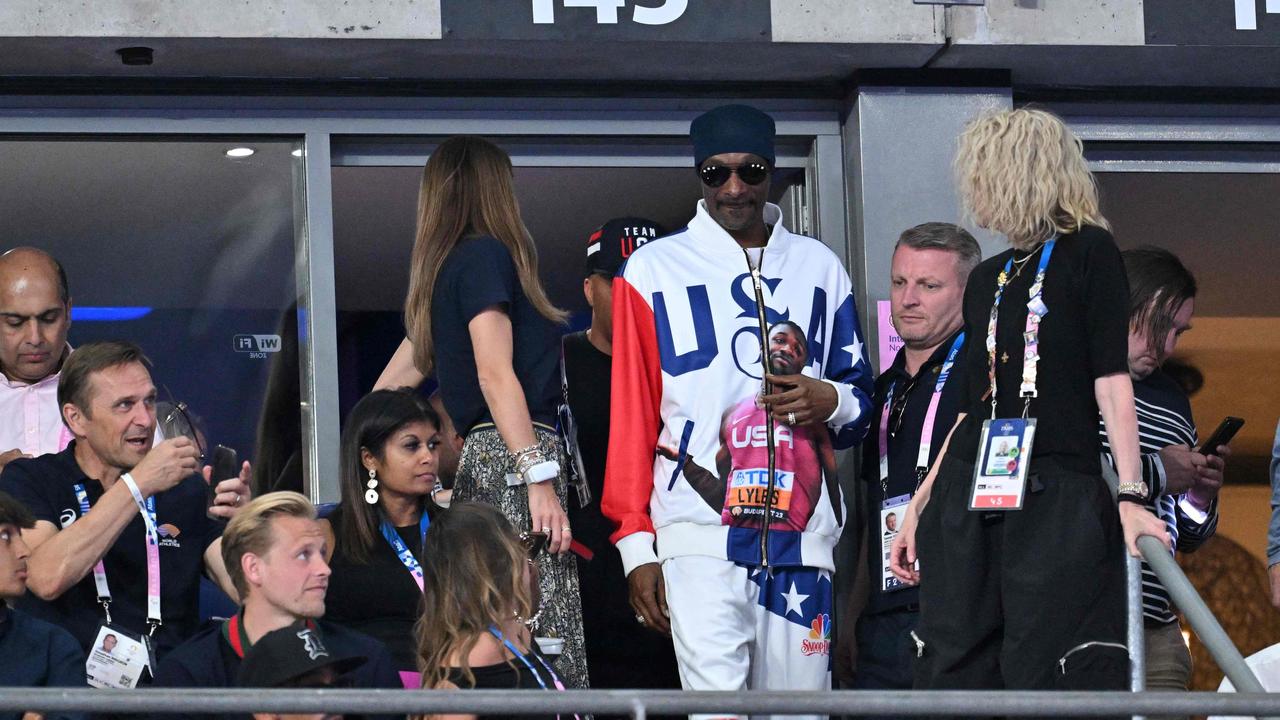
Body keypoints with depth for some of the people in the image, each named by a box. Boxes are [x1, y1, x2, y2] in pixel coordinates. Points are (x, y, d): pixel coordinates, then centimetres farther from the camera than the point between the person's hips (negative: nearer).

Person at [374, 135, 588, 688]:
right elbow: (495, 374, -14)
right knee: (541, 641, -16)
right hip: (513, 454, -9)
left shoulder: (448, 267, 21)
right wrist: (540, 477, -19)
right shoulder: (485, 256, -4)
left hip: (478, 456, 9)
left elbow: (393, 380, 27)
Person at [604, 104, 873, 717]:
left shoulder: (819, 268, 17)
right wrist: (636, 541, 1)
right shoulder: (654, 270, 9)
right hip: (699, 528, -3)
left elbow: (861, 398, 23)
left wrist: (832, 401, -2)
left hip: (802, 526, 3)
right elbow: (631, 415, 8)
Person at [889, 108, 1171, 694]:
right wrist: (919, 504, 17)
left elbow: (1111, 381, -6)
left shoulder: (1087, 251, 1)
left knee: (1050, 682, -12)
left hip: (1056, 501, -6)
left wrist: (1130, 497, -15)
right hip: (968, 500, 6)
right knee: (952, 674, 0)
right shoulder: (987, 278, 20)